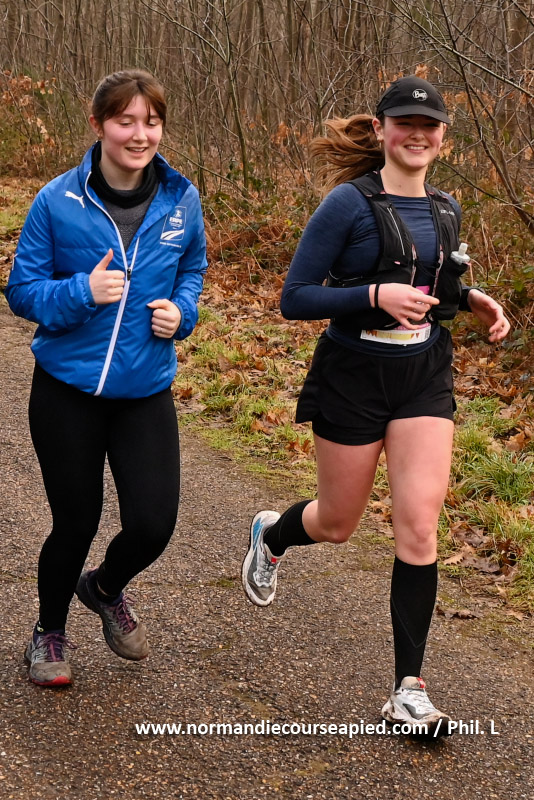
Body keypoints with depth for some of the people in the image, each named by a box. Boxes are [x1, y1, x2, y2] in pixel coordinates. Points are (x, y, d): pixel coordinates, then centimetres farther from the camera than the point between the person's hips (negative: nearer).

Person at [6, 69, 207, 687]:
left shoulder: (181, 200, -2)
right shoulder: (58, 202, -11)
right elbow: (22, 290, -4)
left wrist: (181, 309, -6)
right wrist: (83, 292, -22)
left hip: (146, 391, 2)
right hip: (67, 390, -2)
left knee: (153, 524, -4)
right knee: (76, 522, 8)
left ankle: (106, 589, 33)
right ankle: (49, 631, 37)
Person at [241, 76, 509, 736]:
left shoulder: (444, 210, 7)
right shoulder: (349, 203, -12)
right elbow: (294, 298, -13)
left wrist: (470, 299, 2)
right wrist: (376, 295, -26)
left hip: (425, 378, 4)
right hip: (354, 378, -4)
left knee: (418, 525, -7)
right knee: (337, 523, 12)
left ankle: (408, 689, 2)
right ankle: (270, 535, 50)